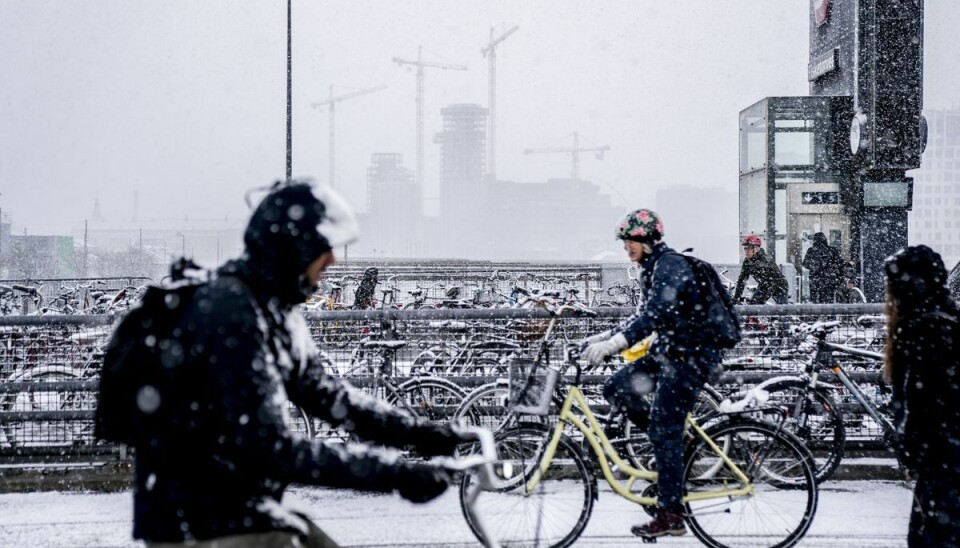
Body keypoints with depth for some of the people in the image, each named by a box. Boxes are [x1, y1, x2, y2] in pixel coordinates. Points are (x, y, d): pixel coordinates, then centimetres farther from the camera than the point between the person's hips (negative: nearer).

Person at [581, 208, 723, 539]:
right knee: (616, 389, 3)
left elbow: (656, 315, -30)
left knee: (664, 432, -10)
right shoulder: (652, 268, 14)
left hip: (691, 357, -10)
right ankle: (671, 439, 13)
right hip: (668, 352, 10)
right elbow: (647, 317, 21)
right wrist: (608, 336, 12)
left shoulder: (670, 265, -18)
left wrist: (613, 345, -34)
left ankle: (670, 516, -5)